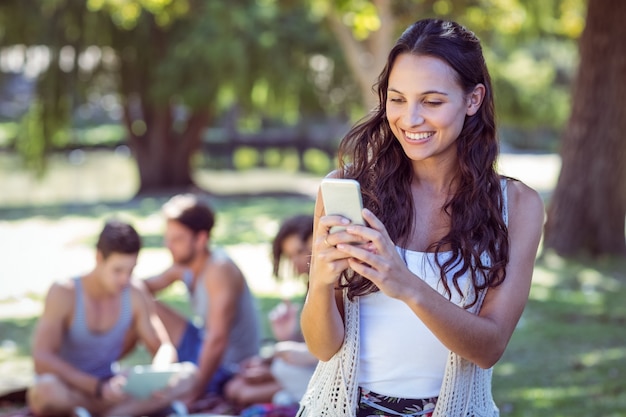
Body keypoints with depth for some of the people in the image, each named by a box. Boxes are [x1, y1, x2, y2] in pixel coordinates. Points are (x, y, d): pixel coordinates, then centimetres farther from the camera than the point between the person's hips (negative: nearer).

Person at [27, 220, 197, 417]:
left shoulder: (137, 298, -3)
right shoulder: (64, 293, -15)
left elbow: (164, 348, 2)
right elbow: (42, 359, -23)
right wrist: (99, 387, -34)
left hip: (107, 391, 4)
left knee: (188, 375, -16)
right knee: (47, 390, -42)